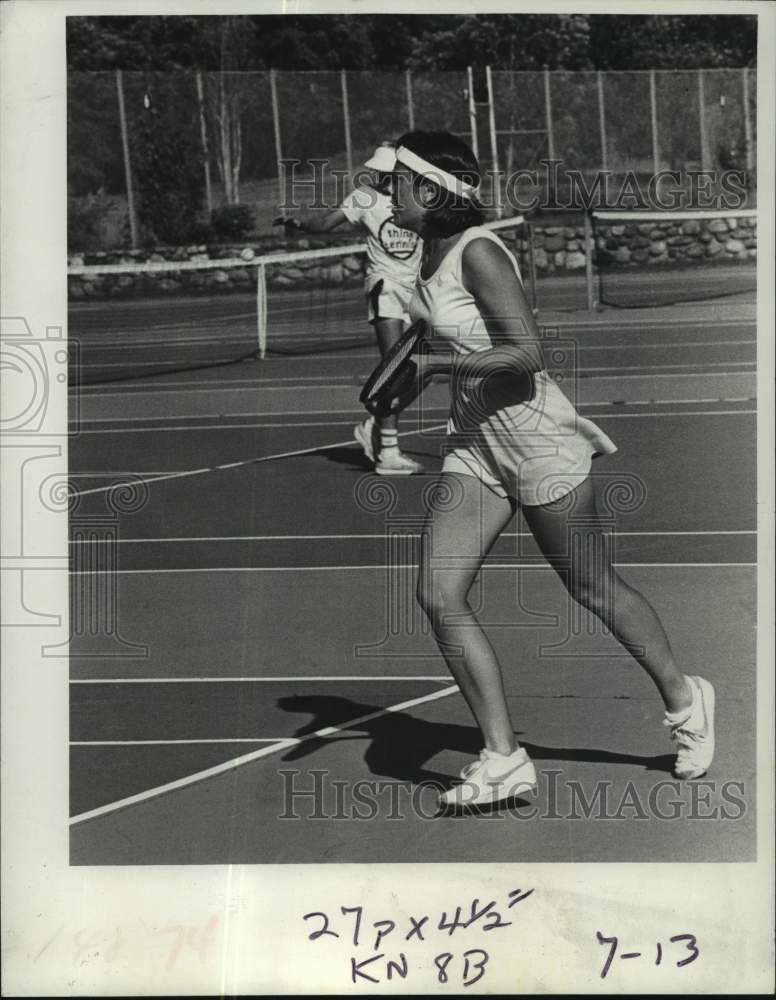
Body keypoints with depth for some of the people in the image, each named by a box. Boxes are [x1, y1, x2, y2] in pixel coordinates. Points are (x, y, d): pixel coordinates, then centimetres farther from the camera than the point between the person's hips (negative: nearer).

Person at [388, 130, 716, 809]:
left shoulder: (479, 251, -18)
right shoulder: (432, 252, 8)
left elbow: (527, 354, -25)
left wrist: (434, 363, -23)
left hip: (534, 438, -8)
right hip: (473, 445, 8)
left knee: (593, 589, 8)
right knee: (438, 595, -6)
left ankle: (683, 698, 32)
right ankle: (504, 759, -1)